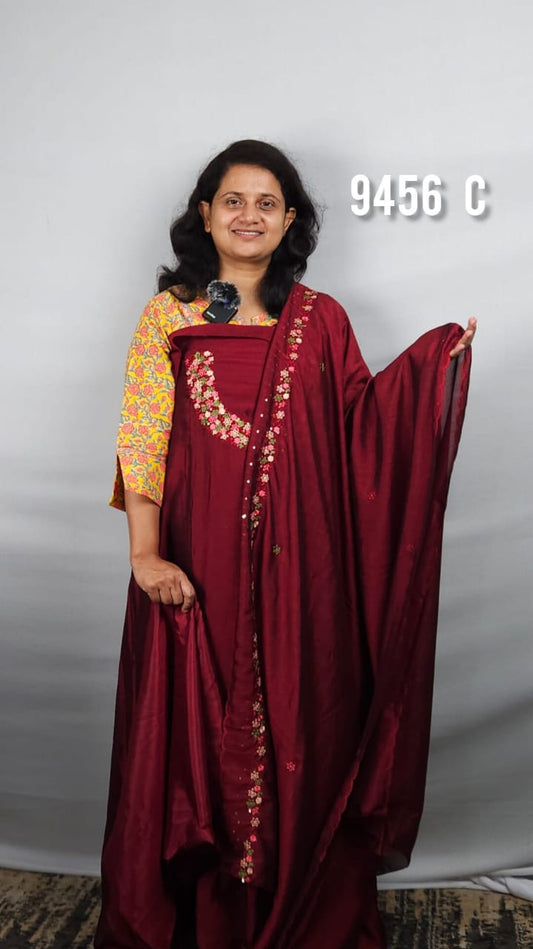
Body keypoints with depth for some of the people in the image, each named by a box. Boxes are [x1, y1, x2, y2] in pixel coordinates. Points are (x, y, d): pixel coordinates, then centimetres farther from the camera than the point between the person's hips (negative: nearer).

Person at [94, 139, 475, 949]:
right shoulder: (167, 315, 3)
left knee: (300, 733, 9)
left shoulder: (320, 321, 8)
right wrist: (145, 553, -13)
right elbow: (140, 439, -3)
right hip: (199, 568, -1)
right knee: (196, 736, 8)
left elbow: (362, 422, 4)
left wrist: (434, 360, -5)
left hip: (298, 565, 1)